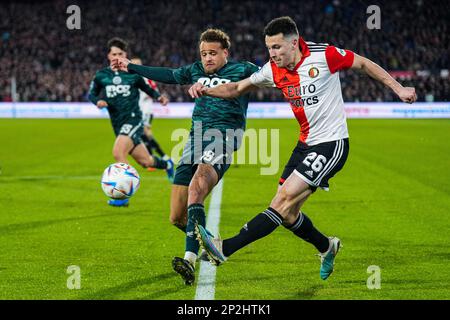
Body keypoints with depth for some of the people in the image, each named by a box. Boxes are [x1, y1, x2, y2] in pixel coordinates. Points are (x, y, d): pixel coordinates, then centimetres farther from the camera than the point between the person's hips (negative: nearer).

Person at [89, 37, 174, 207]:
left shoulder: (133, 74, -1)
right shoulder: (101, 76, 5)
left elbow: (147, 88, 12)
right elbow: (91, 93, 15)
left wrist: (158, 96, -8)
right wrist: (97, 101, -7)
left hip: (133, 119, -4)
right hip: (118, 123, 4)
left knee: (118, 152, -27)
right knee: (145, 161, 11)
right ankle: (166, 164, 46)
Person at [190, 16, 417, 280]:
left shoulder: (324, 55, -15)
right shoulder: (273, 70, 0)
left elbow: (363, 63, -1)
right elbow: (238, 89, 9)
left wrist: (398, 88, 0)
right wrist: (206, 90, -9)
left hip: (332, 145, -7)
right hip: (305, 146, 7)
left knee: (284, 199, -17)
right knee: (287, 213, 6)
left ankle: (225, 249, -22)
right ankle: (326, 246, 34)